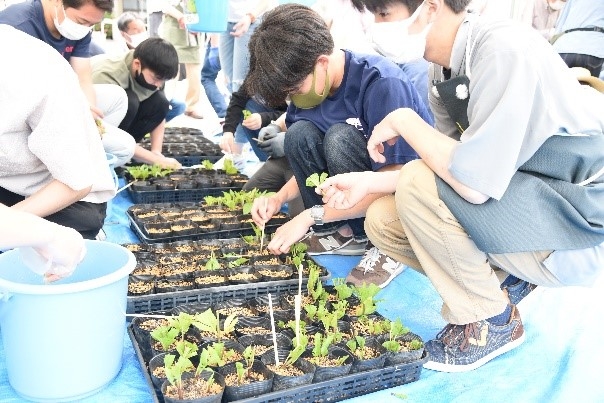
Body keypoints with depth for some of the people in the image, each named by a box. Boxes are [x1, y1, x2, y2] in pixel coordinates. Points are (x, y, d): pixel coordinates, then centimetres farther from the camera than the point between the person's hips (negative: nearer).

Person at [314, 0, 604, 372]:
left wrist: (403, 120, -18)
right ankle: (503, 278, 9)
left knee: (420, 186, -26)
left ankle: (492, 320, -4)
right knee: (382, 221, -2)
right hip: (516, 200, 8)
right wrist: (368, 182, -2)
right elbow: (450, 167, 7)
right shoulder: (444, 72, 1)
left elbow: (475, 183, -31)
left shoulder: (505, 51, -25)